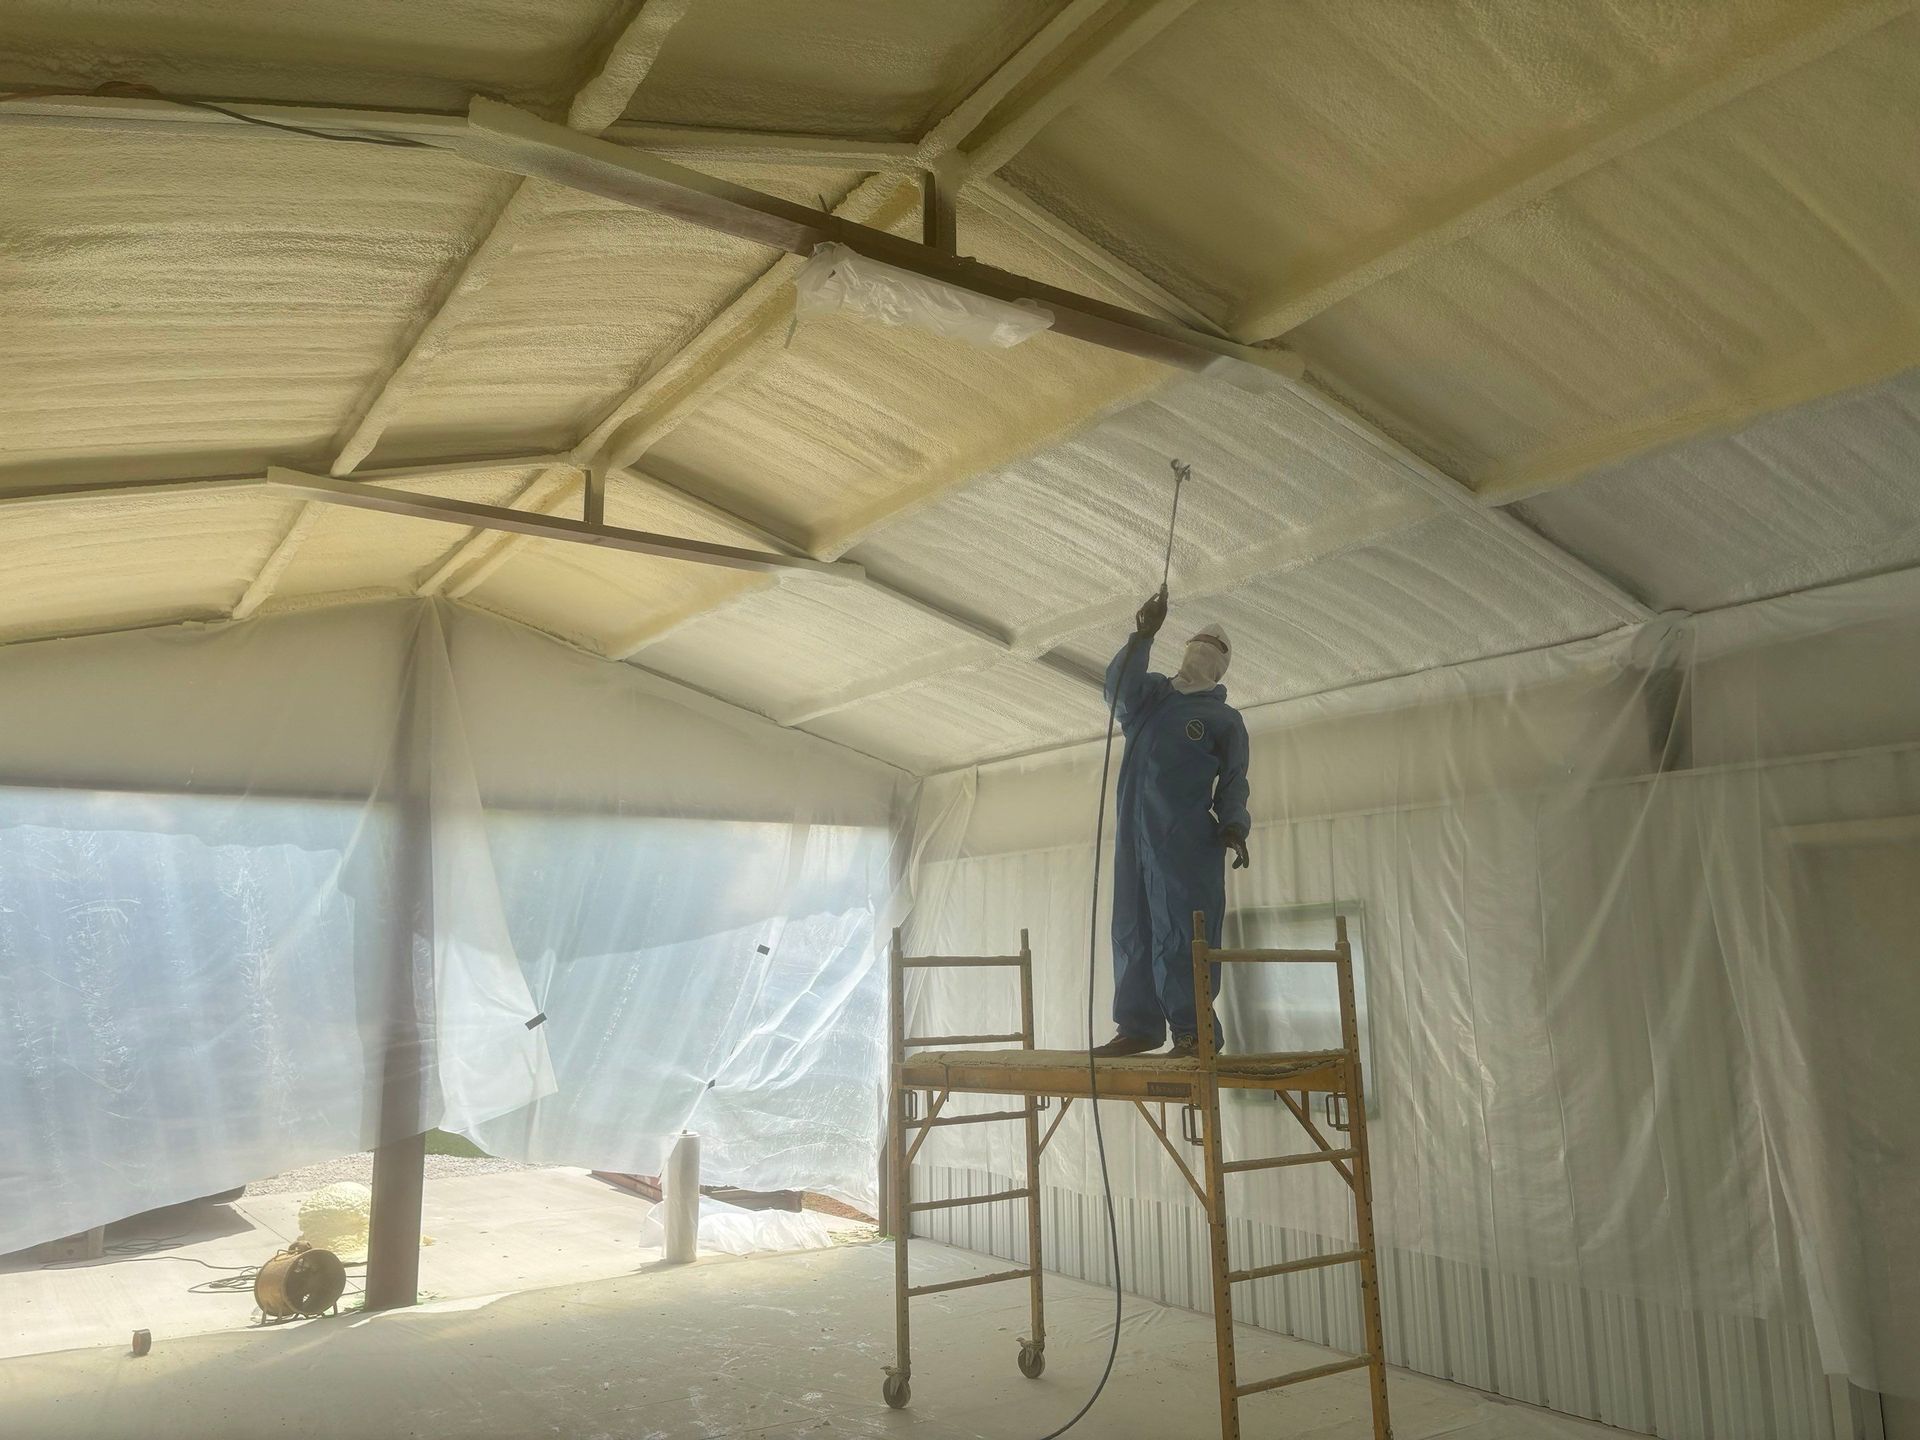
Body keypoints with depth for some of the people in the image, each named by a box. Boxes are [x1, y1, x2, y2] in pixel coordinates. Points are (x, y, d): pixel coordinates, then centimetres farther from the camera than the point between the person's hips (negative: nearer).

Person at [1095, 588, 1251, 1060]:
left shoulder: (1226, 719, 13)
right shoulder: (1151, 694, 21)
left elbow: (1233, 782, 6)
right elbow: (1118, 686, -1)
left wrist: (1234, 826, -11)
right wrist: (1143, 635, -9)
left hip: (1187, 839, -4)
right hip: (1133, 831, 4)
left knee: (1180, 932, -11)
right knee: (1132, 929, 2)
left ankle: (1191, 1029, -11)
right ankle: (1138, 1027, 5)